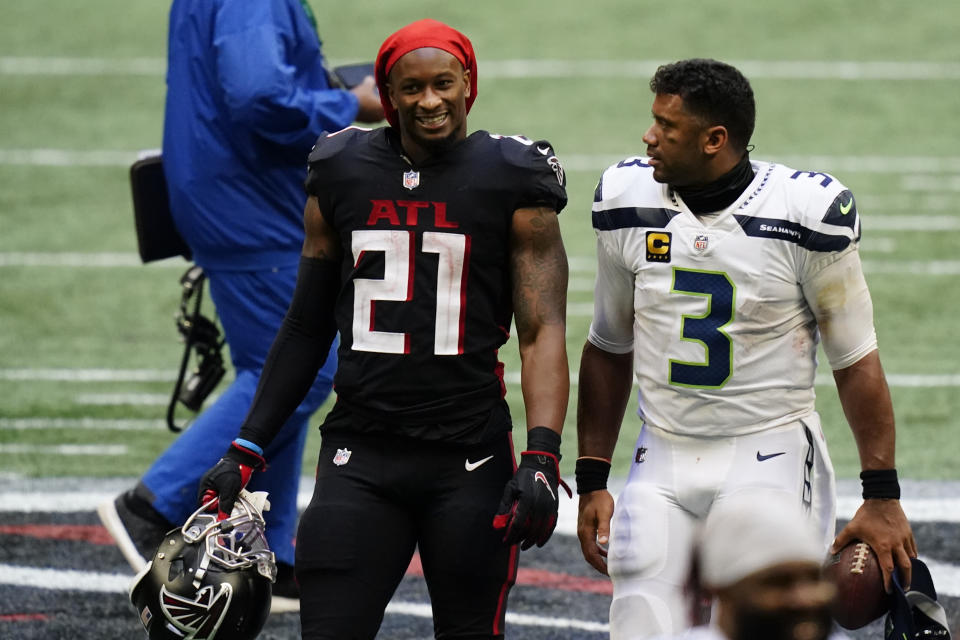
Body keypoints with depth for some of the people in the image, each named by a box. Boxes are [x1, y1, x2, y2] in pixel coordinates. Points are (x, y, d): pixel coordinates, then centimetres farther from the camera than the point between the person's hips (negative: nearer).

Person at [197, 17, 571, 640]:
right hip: (360, 456, 2)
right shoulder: (341, 176, 9)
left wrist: (541, 460, -19)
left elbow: (543, 332, -6)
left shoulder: (511, 183, -1)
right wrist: (247, 450, 12)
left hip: (469, 460, -2)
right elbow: (307, 329, 16)